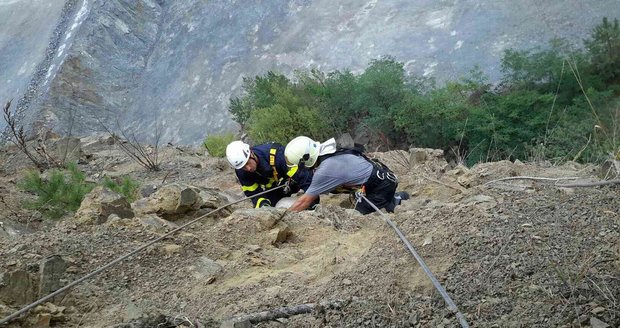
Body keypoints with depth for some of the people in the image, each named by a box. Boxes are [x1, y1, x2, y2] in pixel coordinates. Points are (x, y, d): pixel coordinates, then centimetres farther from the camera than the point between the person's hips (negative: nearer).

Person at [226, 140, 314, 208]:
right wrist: (262, 203, -34)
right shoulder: (241, 172, -21)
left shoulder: (275, 154, -39)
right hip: (272, 190, 3)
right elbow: (253, 193, -12)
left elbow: (303, 176, -37)